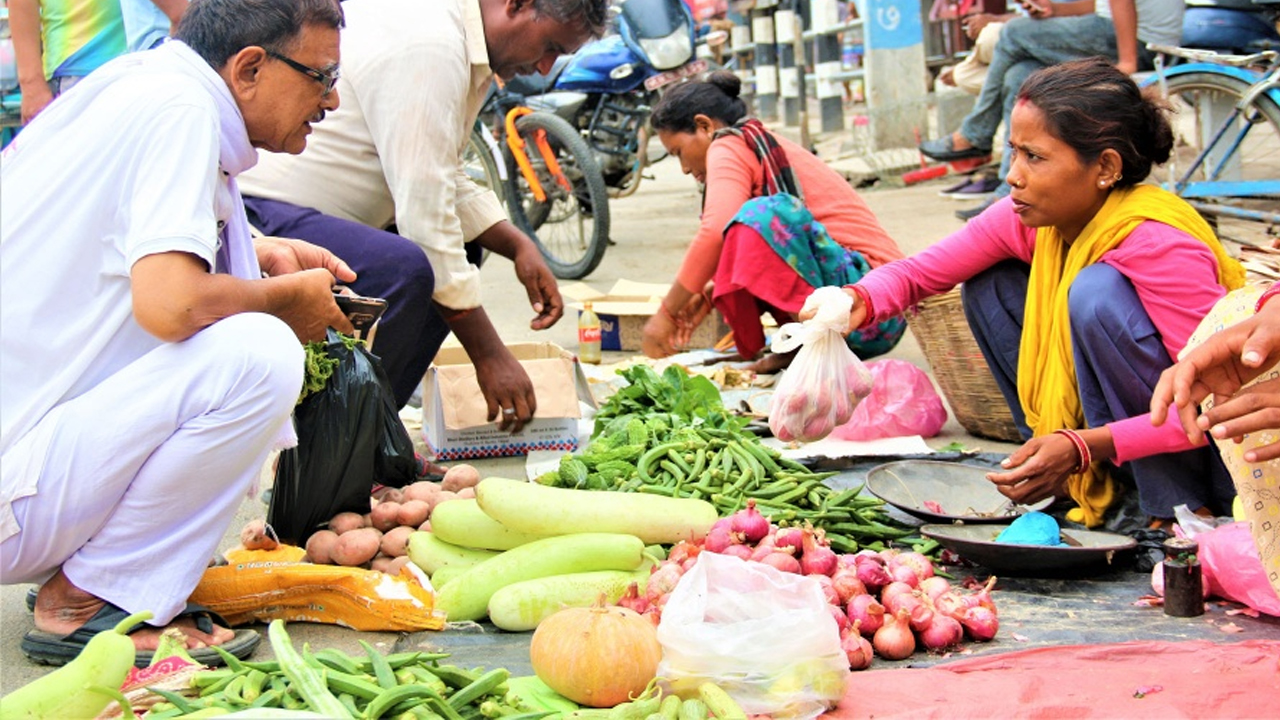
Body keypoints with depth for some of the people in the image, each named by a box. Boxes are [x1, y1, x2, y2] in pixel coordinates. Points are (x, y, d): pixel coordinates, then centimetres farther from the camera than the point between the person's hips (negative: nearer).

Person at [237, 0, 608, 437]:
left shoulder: (457, 36, 12)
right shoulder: (428, 46, -21)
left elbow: (441, 181, 21)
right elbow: (425, 213, -23)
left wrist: (518, 246, 5)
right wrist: (490, 355, -18)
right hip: (256, 213, -11)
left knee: (459, 246, 17)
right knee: (403, 268, -32)